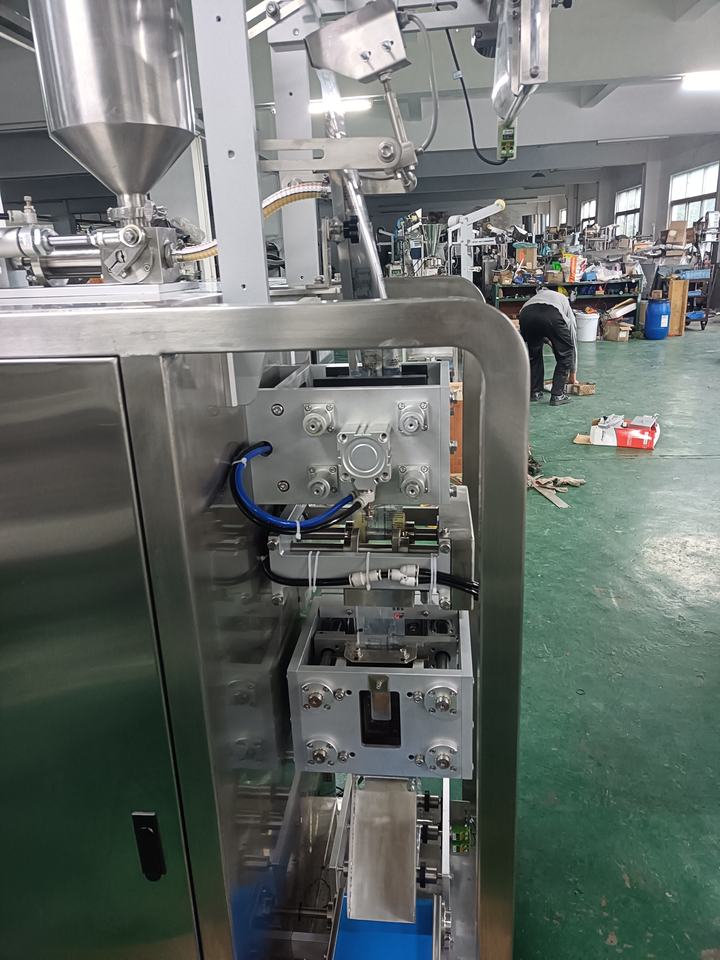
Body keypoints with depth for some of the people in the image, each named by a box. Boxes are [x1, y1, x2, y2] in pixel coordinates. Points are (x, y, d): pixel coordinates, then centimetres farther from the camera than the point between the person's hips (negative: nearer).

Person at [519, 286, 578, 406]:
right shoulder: (569, 314, 39)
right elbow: (573, 344, 44)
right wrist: (573, 375, 52)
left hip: (526, 314, 3)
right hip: (551, 316, -3)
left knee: (533, 353, 29)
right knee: (565, 354, 20)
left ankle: (534, 392, 30)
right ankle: (557, 395, 17)